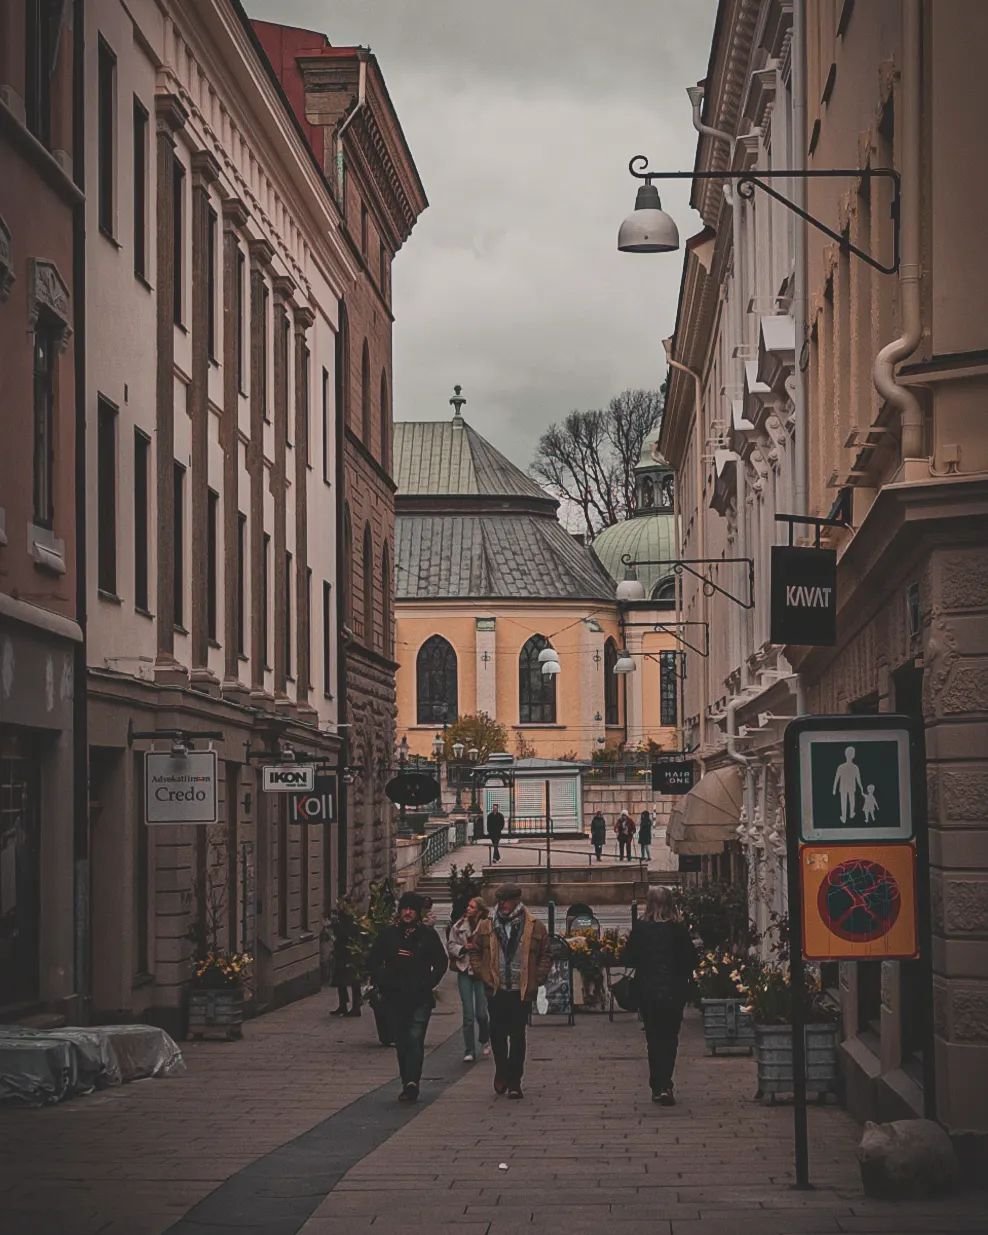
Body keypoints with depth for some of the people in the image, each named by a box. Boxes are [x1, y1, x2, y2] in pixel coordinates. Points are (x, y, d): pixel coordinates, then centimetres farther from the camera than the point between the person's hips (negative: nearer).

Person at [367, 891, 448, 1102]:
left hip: (420, 998, -3)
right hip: (394, 998, 3)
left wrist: (429, 983, -1)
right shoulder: (388, 934, 6)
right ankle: (409, 1084, 14)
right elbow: (373, 962, 13)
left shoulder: (427, 935, 2)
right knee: (401, 1042, 6)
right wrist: (382, 982, 2)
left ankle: (411, 1082, -23)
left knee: (415, 1039, -14)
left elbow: (441, 963, 9)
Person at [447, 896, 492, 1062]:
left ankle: (485, 1040, 33)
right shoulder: (459, 926, 2)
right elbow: (450, 945, 6)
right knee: (468, 1014, 0)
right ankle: (469, 1051, 6)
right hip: (464, 971, 2)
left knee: (482, 1013, 2)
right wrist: (463, 948, -10)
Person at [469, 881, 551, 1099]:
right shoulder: (486, 927, 6)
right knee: (497, 1033, 4)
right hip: (496, 991, 2)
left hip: (522, 991, -2)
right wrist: (483, 974, 1)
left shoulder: (535, 928, 1)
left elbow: (545, 956, 6)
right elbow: (475, 951, 13)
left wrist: (536, 980, -2)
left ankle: (514, 1081, 6)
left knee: (517, 1036, 0)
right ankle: (501, 1071, 27)